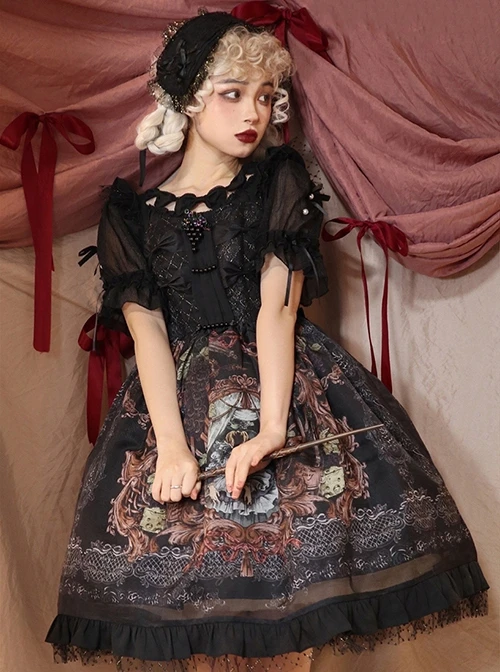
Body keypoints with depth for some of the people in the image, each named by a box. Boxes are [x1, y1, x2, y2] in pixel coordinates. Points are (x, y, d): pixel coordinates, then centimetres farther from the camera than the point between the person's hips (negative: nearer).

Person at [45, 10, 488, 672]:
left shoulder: (280, 182, 6)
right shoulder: (133, 213, 7)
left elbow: (278, 306, -6)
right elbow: (146, 329, -4)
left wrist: (270, 430, -19)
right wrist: (172, 445, -18)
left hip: (283, 384, 0)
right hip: (177, 398, 1)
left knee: (290, 583, -7)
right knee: (191, 590, -3)